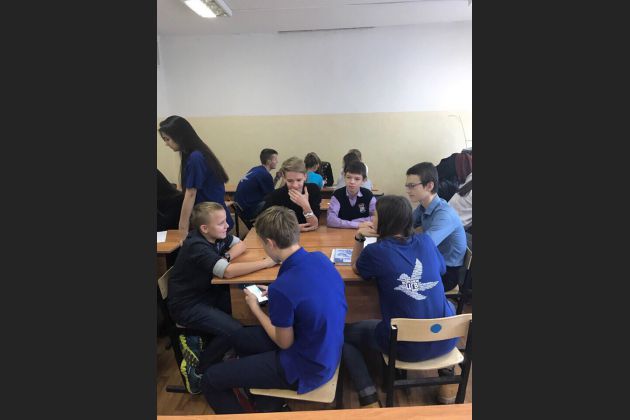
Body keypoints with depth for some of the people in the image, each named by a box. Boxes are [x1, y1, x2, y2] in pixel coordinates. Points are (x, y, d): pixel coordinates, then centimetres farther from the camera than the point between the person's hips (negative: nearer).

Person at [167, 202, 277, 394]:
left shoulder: (215, 235, -4)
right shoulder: (197, 247, -28)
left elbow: (240, 245, 5)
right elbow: (228, 272, -39)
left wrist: (227, 257, -17)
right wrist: (267, 262, -34)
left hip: (205, 292, 9)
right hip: (187, 305, -9)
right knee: (234, 330, -21)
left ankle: (197, 341, 9)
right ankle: (195, 367, 3)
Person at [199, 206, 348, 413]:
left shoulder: (282, 288, -33)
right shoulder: (321, 258, -10)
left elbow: (284, 343, -16)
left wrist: (255, 308, -4)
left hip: (307, 367, -8)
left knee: (210, 379, 4)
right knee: (241, 338, 23)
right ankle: (269, 403, 33)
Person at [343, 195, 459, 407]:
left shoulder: (375, 251, -11)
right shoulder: (426, 241, 0)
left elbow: (356, 268, 12)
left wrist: (358, 238, 4)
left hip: (407, 345, -4)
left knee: (344, 334, 15)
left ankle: (369, 400, 6)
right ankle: (447, 378, 34)